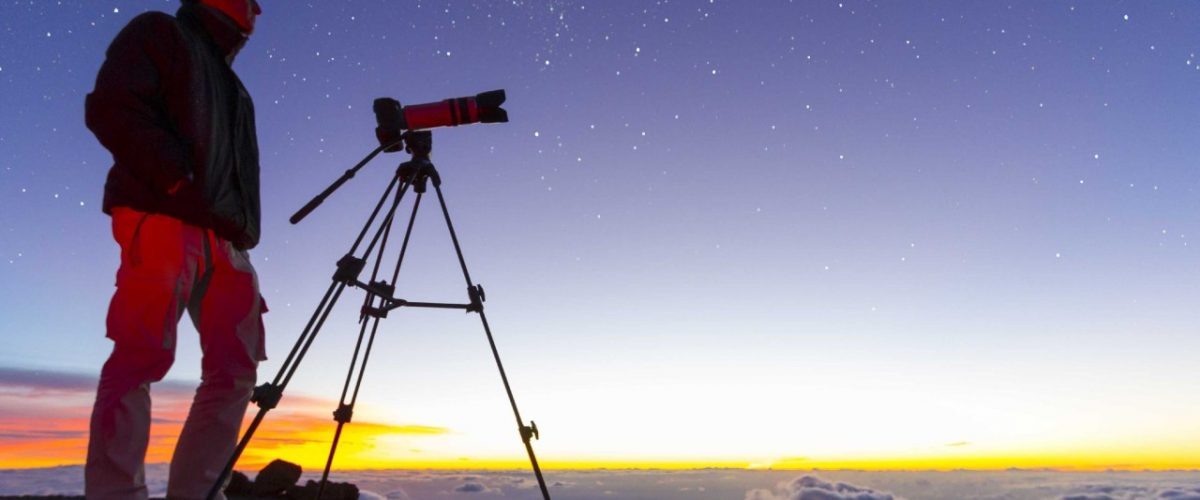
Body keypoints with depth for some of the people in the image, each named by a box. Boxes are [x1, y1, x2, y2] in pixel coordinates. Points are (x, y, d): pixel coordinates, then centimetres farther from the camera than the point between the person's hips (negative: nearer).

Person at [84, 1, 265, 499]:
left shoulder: (230, 84, 33)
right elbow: (112, 109, -5)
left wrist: (243, 230, 12)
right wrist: (179, 180, -15)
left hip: (226, 238, 8)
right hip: (162, 220, -7)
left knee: (234, 369, 0)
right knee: (142, 357, -13)